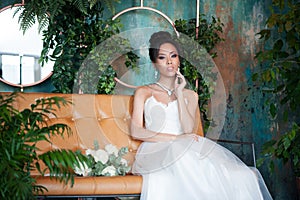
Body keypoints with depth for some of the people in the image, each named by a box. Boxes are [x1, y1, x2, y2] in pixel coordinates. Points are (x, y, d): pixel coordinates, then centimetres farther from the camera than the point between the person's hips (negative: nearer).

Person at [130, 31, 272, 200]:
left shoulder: (190, 95, 21)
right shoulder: (144, 92, 15)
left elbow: (188, 129, 2)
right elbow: (136, 131, 0)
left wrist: (179, 94, 0)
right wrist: (175, 138, -10)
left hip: (185, 150, 2)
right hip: (155, 151, -1)